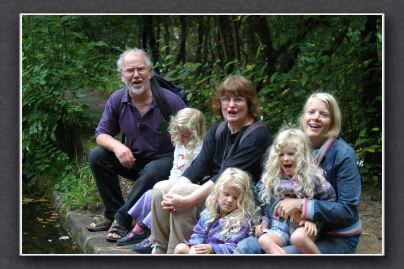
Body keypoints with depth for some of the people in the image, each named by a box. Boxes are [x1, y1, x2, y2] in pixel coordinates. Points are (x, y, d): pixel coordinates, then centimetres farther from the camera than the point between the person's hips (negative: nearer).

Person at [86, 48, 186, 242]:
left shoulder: (170, 101, -17)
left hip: (164, 159, -5)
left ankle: (122, 219, -20)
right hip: (132, 159, 5)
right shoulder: (116, 100, -5)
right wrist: (117, 146, -23)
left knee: (152, 172, -37)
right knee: (96, 157, -15)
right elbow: (101, 134, 0)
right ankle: (111, 213, -3)